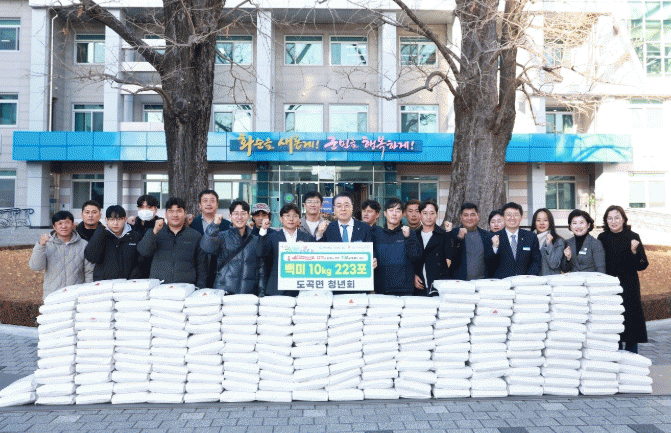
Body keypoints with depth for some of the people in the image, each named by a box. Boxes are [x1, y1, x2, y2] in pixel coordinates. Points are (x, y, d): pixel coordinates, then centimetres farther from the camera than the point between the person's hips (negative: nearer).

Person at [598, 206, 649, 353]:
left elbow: (642, 265, -4)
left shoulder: (632, 237, -2)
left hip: (628, 287, -2)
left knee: (630, 320, -1)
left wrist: (634, 252, -21)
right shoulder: (602, 238, 5)